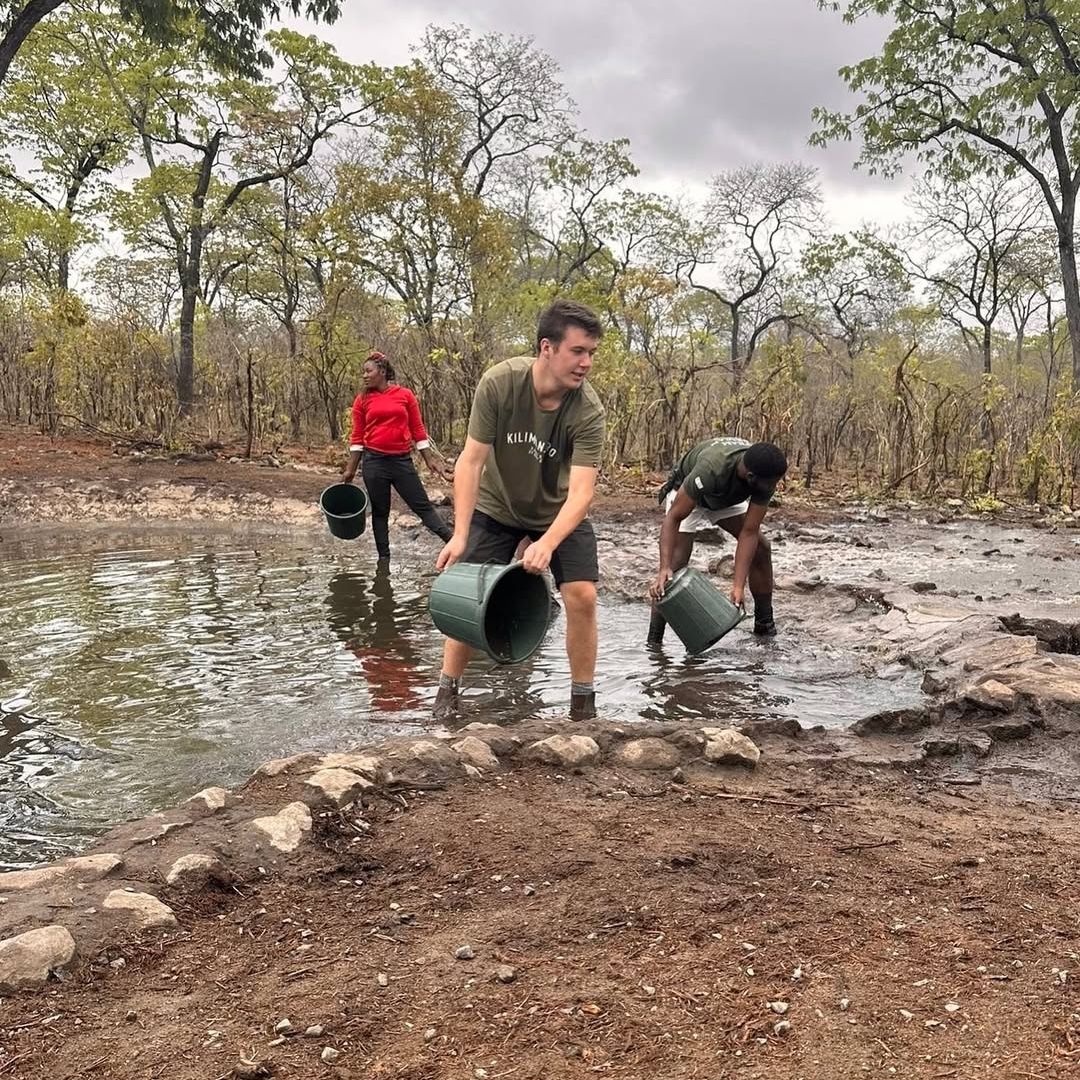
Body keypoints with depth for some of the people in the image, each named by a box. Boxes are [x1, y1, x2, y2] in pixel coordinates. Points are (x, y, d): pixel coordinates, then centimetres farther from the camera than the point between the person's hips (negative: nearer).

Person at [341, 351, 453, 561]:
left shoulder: (405, 395, 2)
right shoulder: (362, 400, 4)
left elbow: (417, 430, 5)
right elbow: (357, 438, 6)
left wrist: (430, 460, 3)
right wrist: (350, 470, 3)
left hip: (402, 461, -1)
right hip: (374, 462, 1)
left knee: (422, 505, -3)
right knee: (380, 512, 8)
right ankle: (384, 559, 15)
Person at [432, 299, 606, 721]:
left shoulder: (588, 411, -28)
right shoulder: (498, 383, -27)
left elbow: (581, 491, -33)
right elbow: (471, 460, -23)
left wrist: (547, 544, -49)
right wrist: (460, 534, -29)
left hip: (559, 512, 0)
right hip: (496, 506, 0)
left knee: (582, 596, -13)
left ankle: (583, 703, 4)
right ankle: (446, 692, 16)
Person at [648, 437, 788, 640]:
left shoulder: (765, 475, -30)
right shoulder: (711, 469, -44)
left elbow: (749, 532, -27)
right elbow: (673, 517, -38)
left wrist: (738, 586, -33)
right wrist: (664, 568, -48)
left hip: (728, 498, 5)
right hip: (686, 496, -5)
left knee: (761, 548, -5)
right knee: (675, 565, -17)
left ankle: (765, 626, 10)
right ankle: (653, 643, -11)